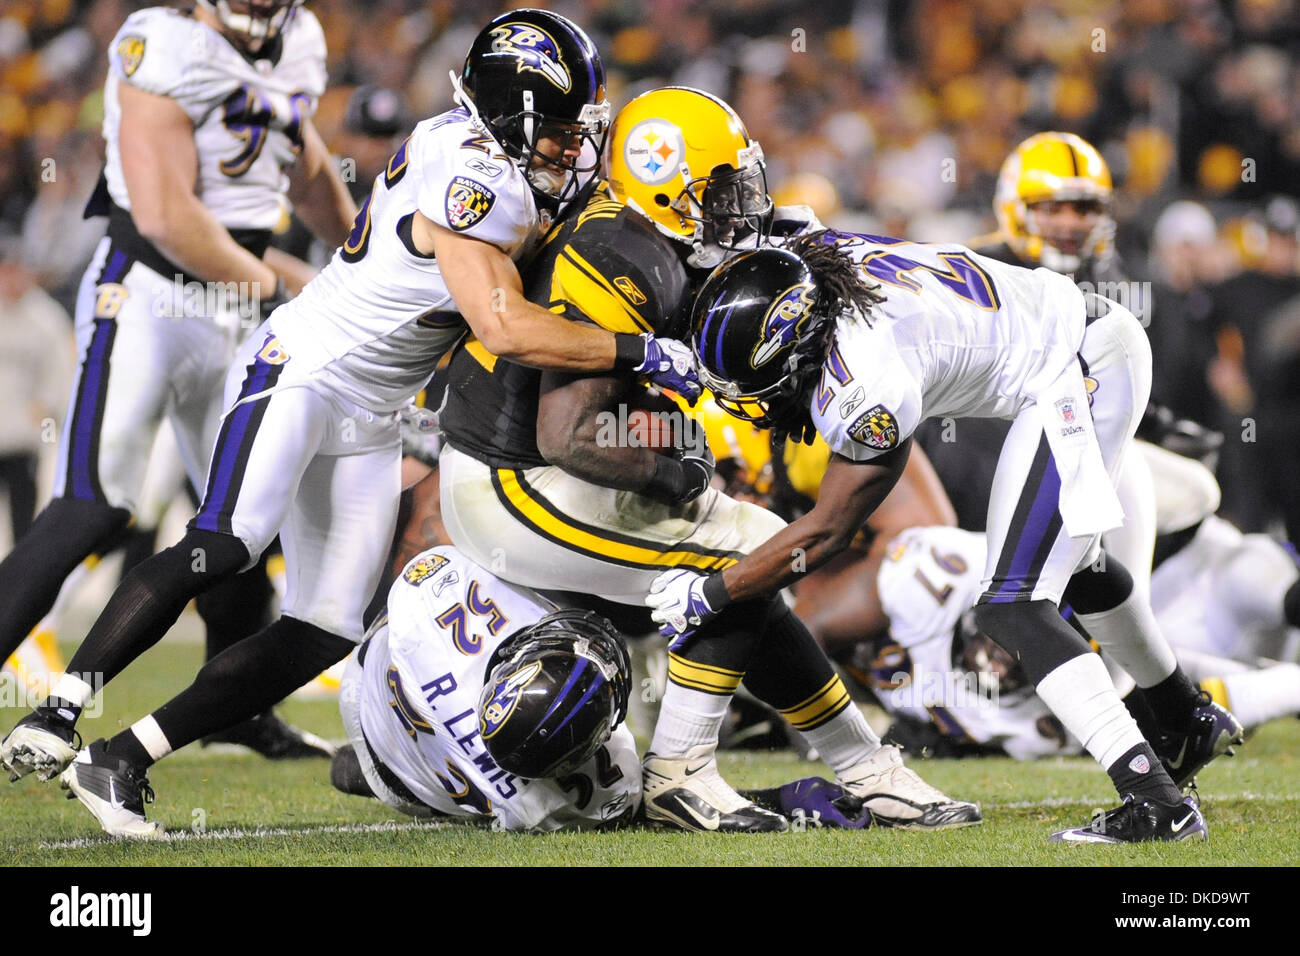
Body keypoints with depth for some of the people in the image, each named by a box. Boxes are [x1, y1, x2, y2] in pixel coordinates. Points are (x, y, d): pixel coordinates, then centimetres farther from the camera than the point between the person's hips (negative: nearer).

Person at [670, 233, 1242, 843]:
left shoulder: (865, 388, -29)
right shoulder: (816, 253, -7)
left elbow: (826, 534, -17)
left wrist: (708, 594, -11)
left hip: (1076, 379, -10)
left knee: (1011, 608, -13)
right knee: (1065, 561, 30)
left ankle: (1157, 804, -19)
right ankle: (1189, 719, 48)